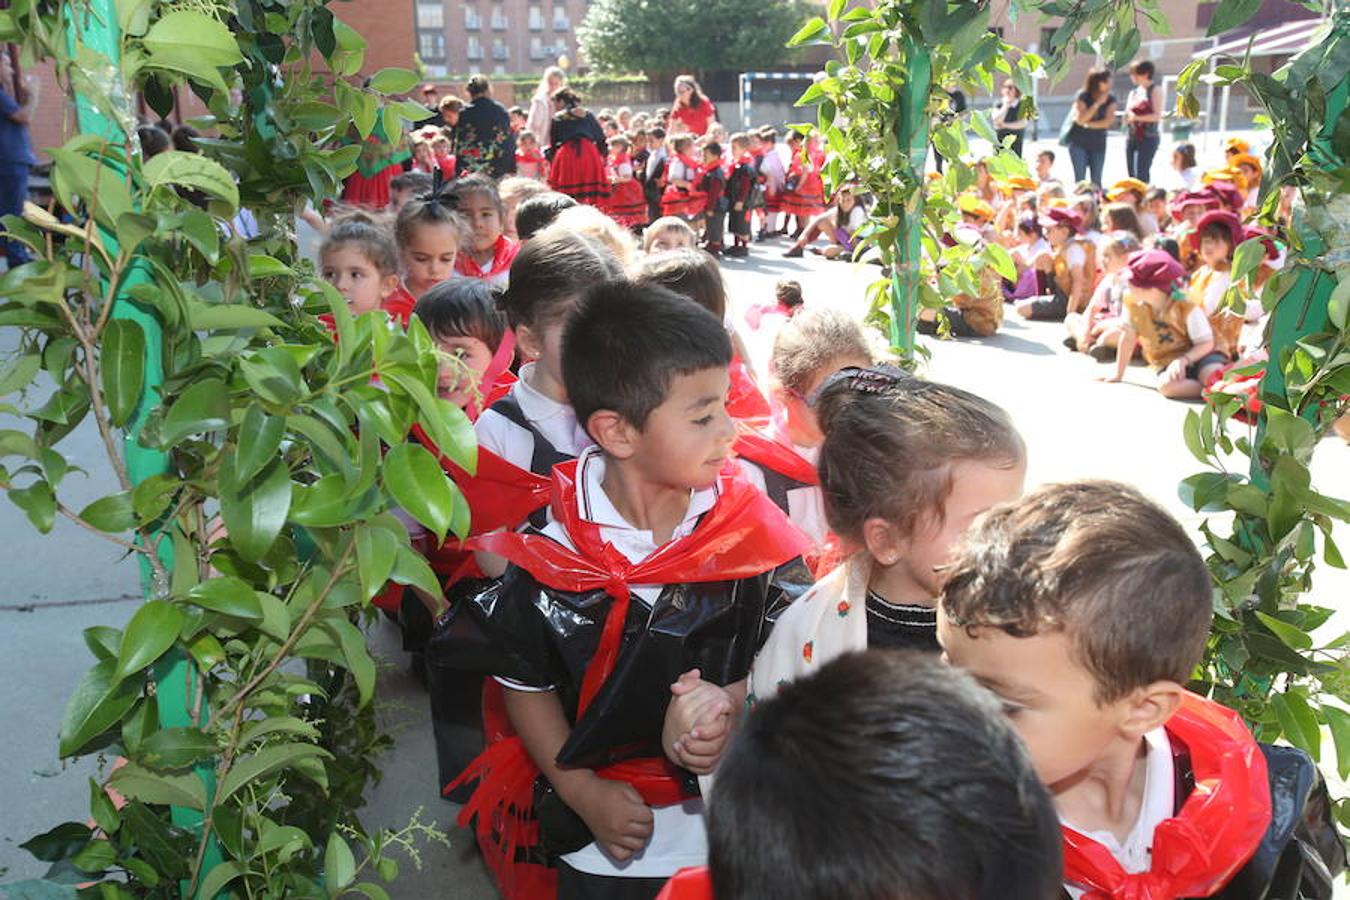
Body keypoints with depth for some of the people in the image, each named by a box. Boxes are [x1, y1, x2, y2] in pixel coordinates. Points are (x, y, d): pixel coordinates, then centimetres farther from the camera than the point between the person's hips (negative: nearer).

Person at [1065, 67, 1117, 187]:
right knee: (1080, 179, -6)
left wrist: (1088, 124, -13)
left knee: (1096, 180, 2)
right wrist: (1097, 103, -20)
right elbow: (1080, 120, -19)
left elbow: (1108, 122, -9)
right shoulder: (1082, 96, -9)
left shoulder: (1111, 98, -1)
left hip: (1098, 144, 3)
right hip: (1079, 143, -3)